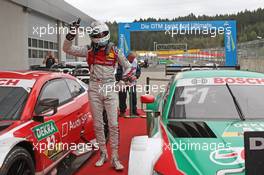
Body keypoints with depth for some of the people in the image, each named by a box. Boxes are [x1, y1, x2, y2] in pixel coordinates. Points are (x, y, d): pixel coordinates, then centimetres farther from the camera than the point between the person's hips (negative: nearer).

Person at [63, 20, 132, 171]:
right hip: (94, 89, 1)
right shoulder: (89, 50, 4)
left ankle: (115, 158, 5)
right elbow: (67, 49, -1)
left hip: (110, 89, -1)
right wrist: (71, 34, -14)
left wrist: (125, 76, -7)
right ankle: (103, 154, 23)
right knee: (98, 125, 9)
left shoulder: (115, 50, 3)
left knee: (113, 124, -4)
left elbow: (128, 66, 12)